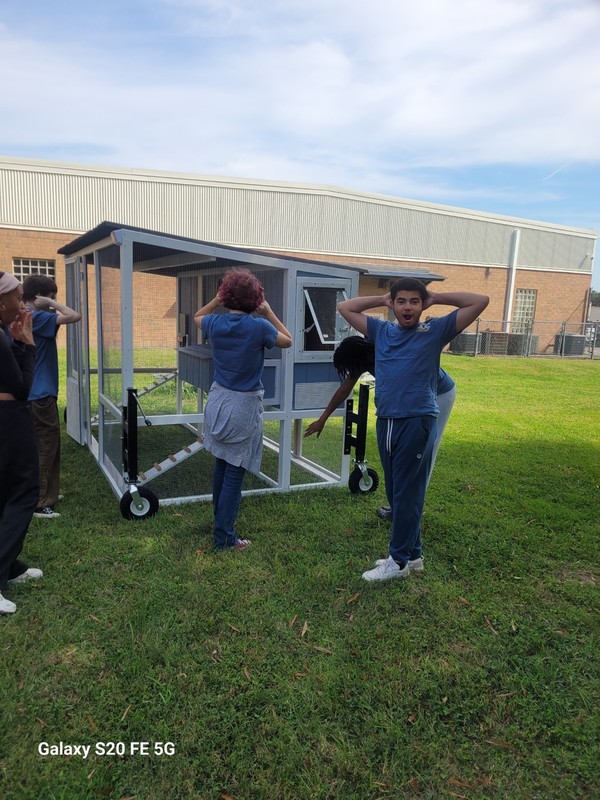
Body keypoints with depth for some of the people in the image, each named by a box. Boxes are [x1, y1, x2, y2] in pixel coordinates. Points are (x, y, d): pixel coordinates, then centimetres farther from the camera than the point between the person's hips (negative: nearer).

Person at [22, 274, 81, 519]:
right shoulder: (36, 317, -18)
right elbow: (74, 316, -27)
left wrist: (49, 307, 8)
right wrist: (52, 304, -15)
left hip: (38, 392, 10)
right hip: (40, 394, -10)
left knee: (49, 444, 19)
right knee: (45, 447, -3)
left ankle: (46, 494, 30)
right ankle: (38, 503, 3)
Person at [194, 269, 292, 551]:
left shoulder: (215, 323, -3)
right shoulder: (259, 327, -15)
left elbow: (197, 317, 23)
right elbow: (287, 340, 5)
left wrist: (218, 299, 13)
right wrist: (268, 312, 5)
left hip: (218, 401, 5)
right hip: (244, 406, -5)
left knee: (221, 465, 21)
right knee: (234, 472, 2)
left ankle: (219, 519, 39)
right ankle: (224, 536, 9)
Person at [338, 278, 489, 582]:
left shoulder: (435, 331, 3)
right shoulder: (381, 331, 14)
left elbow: (480, 301, 1)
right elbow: (345, 307, 21)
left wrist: (436, 297, 7)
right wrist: (381, 299, 17)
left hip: (417, 422, -5)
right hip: (385, 422, 5)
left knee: (407, 494, 1)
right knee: (395, 493, 13)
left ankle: (399, 560, 13)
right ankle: (412, 554, 27)